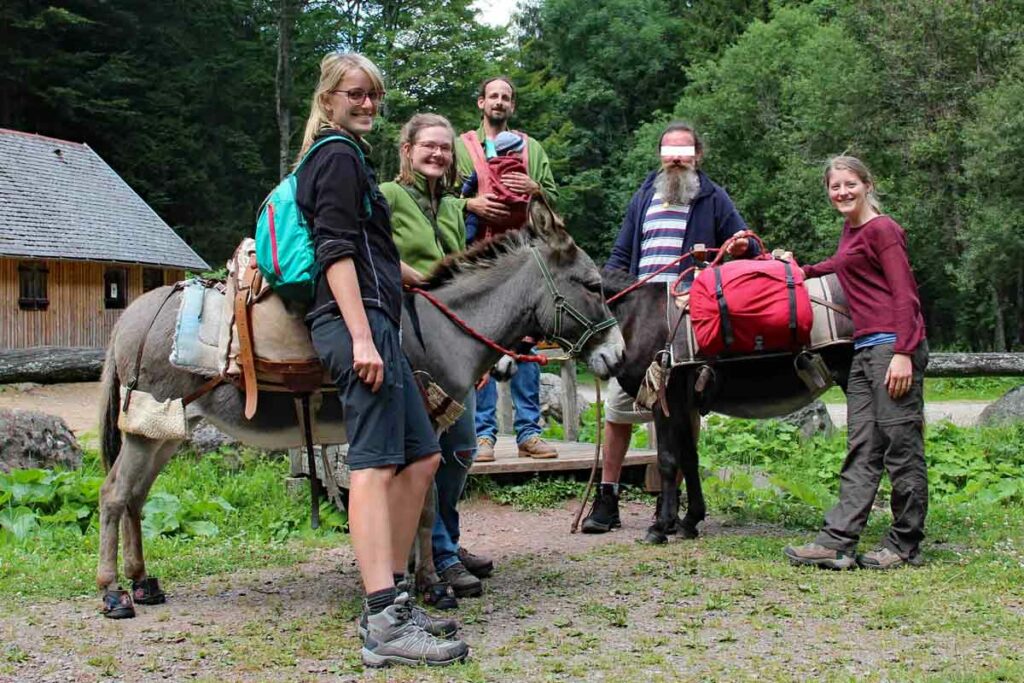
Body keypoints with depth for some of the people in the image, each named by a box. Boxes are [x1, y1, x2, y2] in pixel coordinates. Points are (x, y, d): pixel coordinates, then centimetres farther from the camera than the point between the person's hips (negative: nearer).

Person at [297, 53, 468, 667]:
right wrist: (361, 339, -23)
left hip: (370, 322, 11)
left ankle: (391, 599, 14)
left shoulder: (339, 157, 25)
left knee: (422, 457, 11)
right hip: (360, 319, -11)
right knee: (375, 464, -15)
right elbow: (337, 252, -16)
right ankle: (385, 624, -18)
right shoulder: (339, 156, -5)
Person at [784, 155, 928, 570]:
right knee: (861, 450, 5)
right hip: (864, 349, 9)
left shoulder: (882, 230, -5)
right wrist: (799, 271, 52)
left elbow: (904, 294, -12)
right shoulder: (850, 230, 20)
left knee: (901, 446, -3)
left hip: (893, 346, -9)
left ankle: (904, 546, 4)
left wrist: (903, 352, -19)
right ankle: (837, 542, 2)